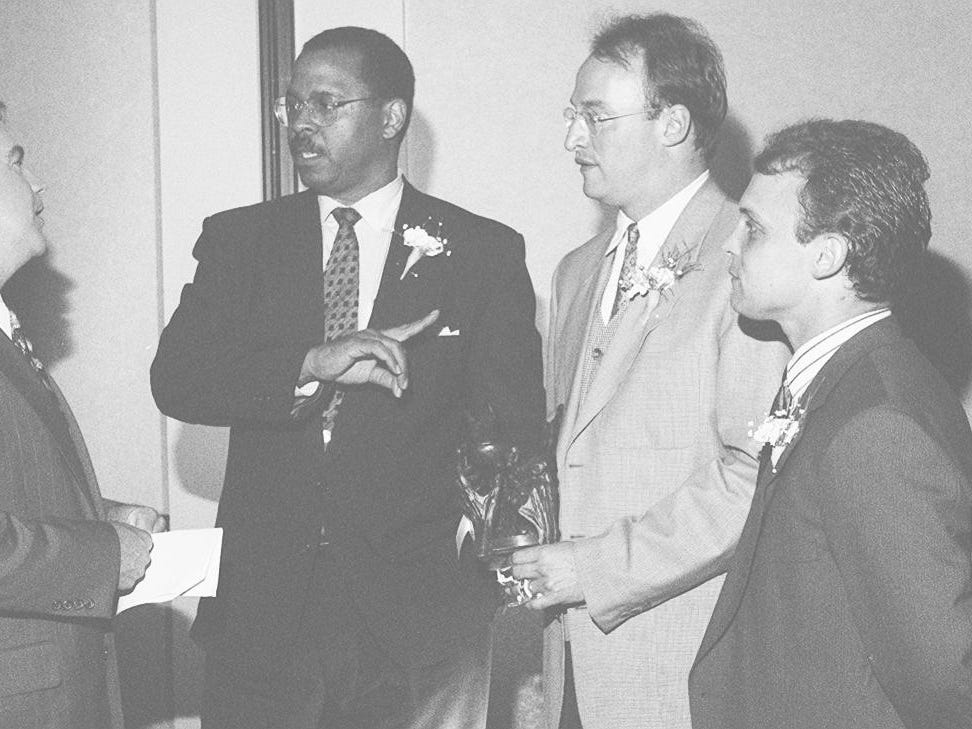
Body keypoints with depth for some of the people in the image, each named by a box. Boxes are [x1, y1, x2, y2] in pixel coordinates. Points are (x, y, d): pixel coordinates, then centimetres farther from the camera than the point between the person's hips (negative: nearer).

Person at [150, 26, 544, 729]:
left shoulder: (484, 251, 3)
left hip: (422, 614, -1)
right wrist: (311, 363, -19)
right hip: (263, 612, 2)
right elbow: (174, 378, -5)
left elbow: (517, 423, 2)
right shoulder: (238, 240, 8)